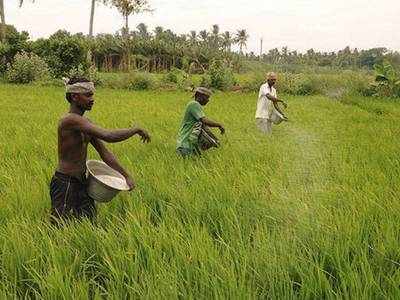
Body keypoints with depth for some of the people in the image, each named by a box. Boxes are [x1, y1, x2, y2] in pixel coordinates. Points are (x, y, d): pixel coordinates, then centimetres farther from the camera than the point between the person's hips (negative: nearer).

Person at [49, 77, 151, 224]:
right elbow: (109, 136, -29)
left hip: (81, 182, 9)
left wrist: (126, 175, 6)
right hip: (65, 184, -9)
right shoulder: (70, 120, -20)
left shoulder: (85, 123, 10)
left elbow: (105, 152, 12)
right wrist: (136, 129, -16)